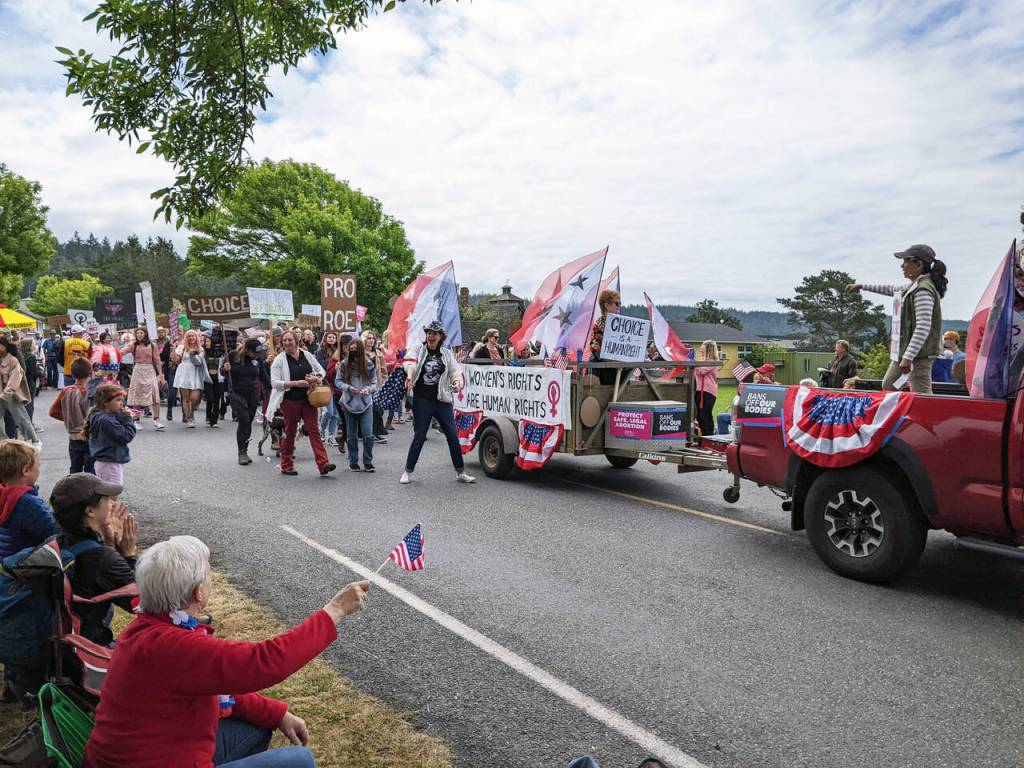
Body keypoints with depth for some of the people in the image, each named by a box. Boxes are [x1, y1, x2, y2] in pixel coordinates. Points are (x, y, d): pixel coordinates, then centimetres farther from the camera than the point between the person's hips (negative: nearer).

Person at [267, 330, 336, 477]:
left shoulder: (307, 355, 6)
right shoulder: (279, 360, -4)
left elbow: (321, 370, 15)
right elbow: (274, 382, -12)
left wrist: (316, 378, -8)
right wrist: (295, 383, -22)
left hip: (308, 399, 3)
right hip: (290, 400, -3)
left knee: (314, 430, -4)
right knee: (289, 432, 7)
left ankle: (323, 464, -10)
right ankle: (286, 465, 21)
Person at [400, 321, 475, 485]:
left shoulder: (447, 354, 12)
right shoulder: (418, 349, 4)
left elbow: (455, 370, 2)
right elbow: (410, 362, -15)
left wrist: (457, 381, -21)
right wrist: (410, 376, -37)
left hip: (442, 401, 3)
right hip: (422, 401, -3)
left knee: (453, 436, 4)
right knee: (419, 437, 1)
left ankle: (460, 473, 15)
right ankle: (408, 472, 16)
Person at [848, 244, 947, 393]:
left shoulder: (923, 290, -18)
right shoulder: (915, 285, 13)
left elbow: (923, 328, -25)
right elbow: (893, 290, 34)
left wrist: (908, 357, -29)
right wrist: (862, 286, 38)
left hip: (919, 354, -11)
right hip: (904, 350, 11)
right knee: (887, 385, 21)